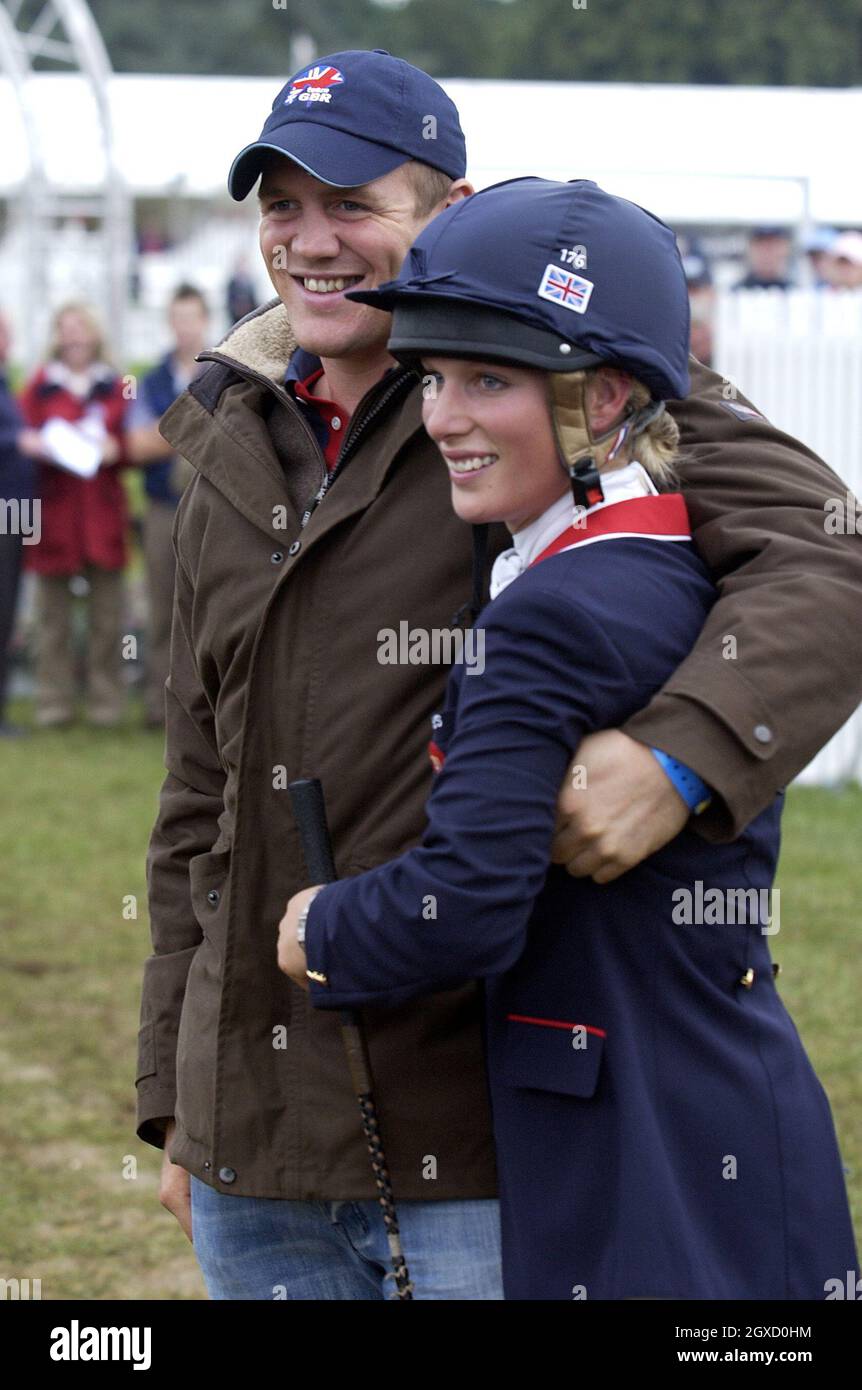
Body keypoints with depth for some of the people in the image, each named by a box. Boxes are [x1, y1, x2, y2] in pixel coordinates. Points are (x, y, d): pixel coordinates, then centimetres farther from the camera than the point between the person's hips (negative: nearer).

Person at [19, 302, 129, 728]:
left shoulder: (115, 387, 11)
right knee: (52, 608, -1)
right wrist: (42, 448, -13)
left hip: (103, 511, 1)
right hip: (53, 511, -1)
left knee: (107, 609, -1)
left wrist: (115, 450, -9)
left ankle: (106, 701, 4)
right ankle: (54, 701, 4)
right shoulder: (40, 386, 8)